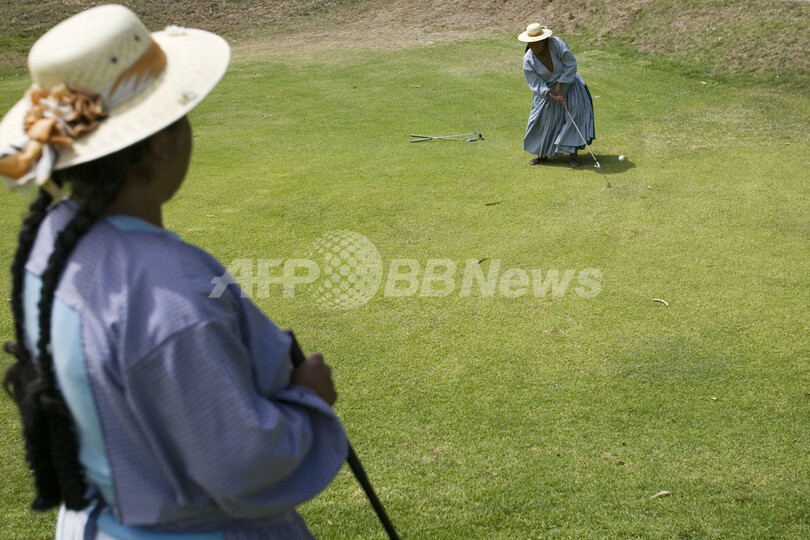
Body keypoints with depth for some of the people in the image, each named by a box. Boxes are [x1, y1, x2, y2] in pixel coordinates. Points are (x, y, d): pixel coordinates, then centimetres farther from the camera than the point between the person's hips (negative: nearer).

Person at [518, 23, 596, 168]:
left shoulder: (556, 44, -25)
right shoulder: (528, 59, -20)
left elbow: (571, 64, -19)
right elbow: (536, 84, -17)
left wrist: (560, 85, -23)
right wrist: (553, 97, -27)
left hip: (567, 83, -1)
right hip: (547, 90, 2)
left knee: (575, 111, -15)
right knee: (543, 119, 3)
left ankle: (573, 153, -10)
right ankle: (543, 155, 22)